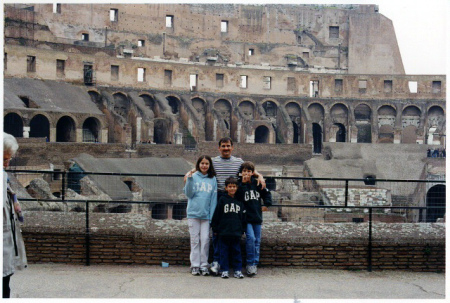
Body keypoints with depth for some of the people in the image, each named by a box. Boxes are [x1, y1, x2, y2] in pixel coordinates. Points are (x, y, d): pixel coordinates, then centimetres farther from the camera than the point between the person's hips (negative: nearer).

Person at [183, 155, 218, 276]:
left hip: (206, 214, 1)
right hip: (193, 213, -1)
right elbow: (189, 194, -2)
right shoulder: (193, 177, 2)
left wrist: (212, 215, 0)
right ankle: (195, 265, 8)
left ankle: (204, 265, 8)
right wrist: (189, 180, -16)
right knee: (195, 240, 4)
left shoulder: (213, 179, 6)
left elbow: (214, 198, 7)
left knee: (205, 239, 1)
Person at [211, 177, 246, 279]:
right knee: (224, 251, 4)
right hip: (223, 231, -2)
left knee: (236, 251, 7)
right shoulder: (222, 200, 0)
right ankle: (224, 270, 12)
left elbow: (243, 217, 14)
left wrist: (242, 230, 11)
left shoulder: (240, 201, 9)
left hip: (236, 232, 2)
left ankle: (238, 270, 15)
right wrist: (215, 229, -1)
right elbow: (216, 215, 0)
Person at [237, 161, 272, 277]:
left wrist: (267, 204, 8)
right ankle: (250, 264, -8)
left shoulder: (257, 184, 6)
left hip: (257, 216, 4)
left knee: (257, 240, 7)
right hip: (246, 217, -4)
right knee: (250, 238, -18)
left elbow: (267, 193, 18)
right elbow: (238, 198, -14)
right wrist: (243, 184, -14)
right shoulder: (239, 184, -3)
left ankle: (255, 263, 18)